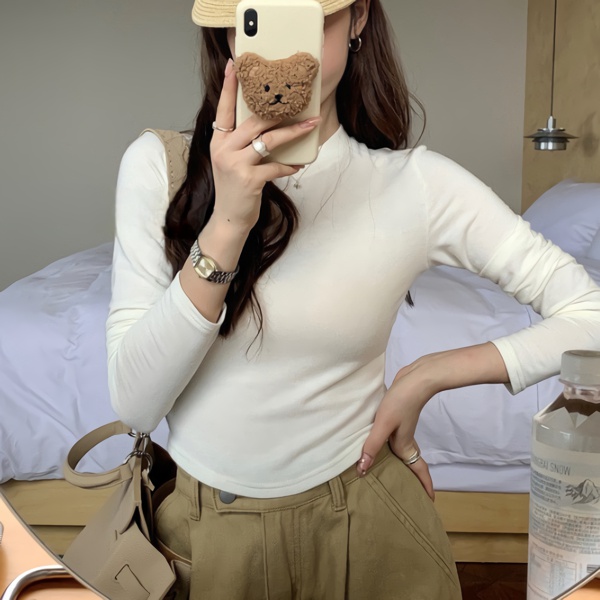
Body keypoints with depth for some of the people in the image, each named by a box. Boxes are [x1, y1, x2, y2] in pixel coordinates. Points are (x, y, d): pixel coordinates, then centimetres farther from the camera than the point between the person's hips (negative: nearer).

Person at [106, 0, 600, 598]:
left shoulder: (416, 183, -13)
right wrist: (228, 224, -28)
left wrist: (425, 376, -13)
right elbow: (133, 404, -18)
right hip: (195, 522, 1)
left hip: (359, 521, 0)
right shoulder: (157, 164, -12)